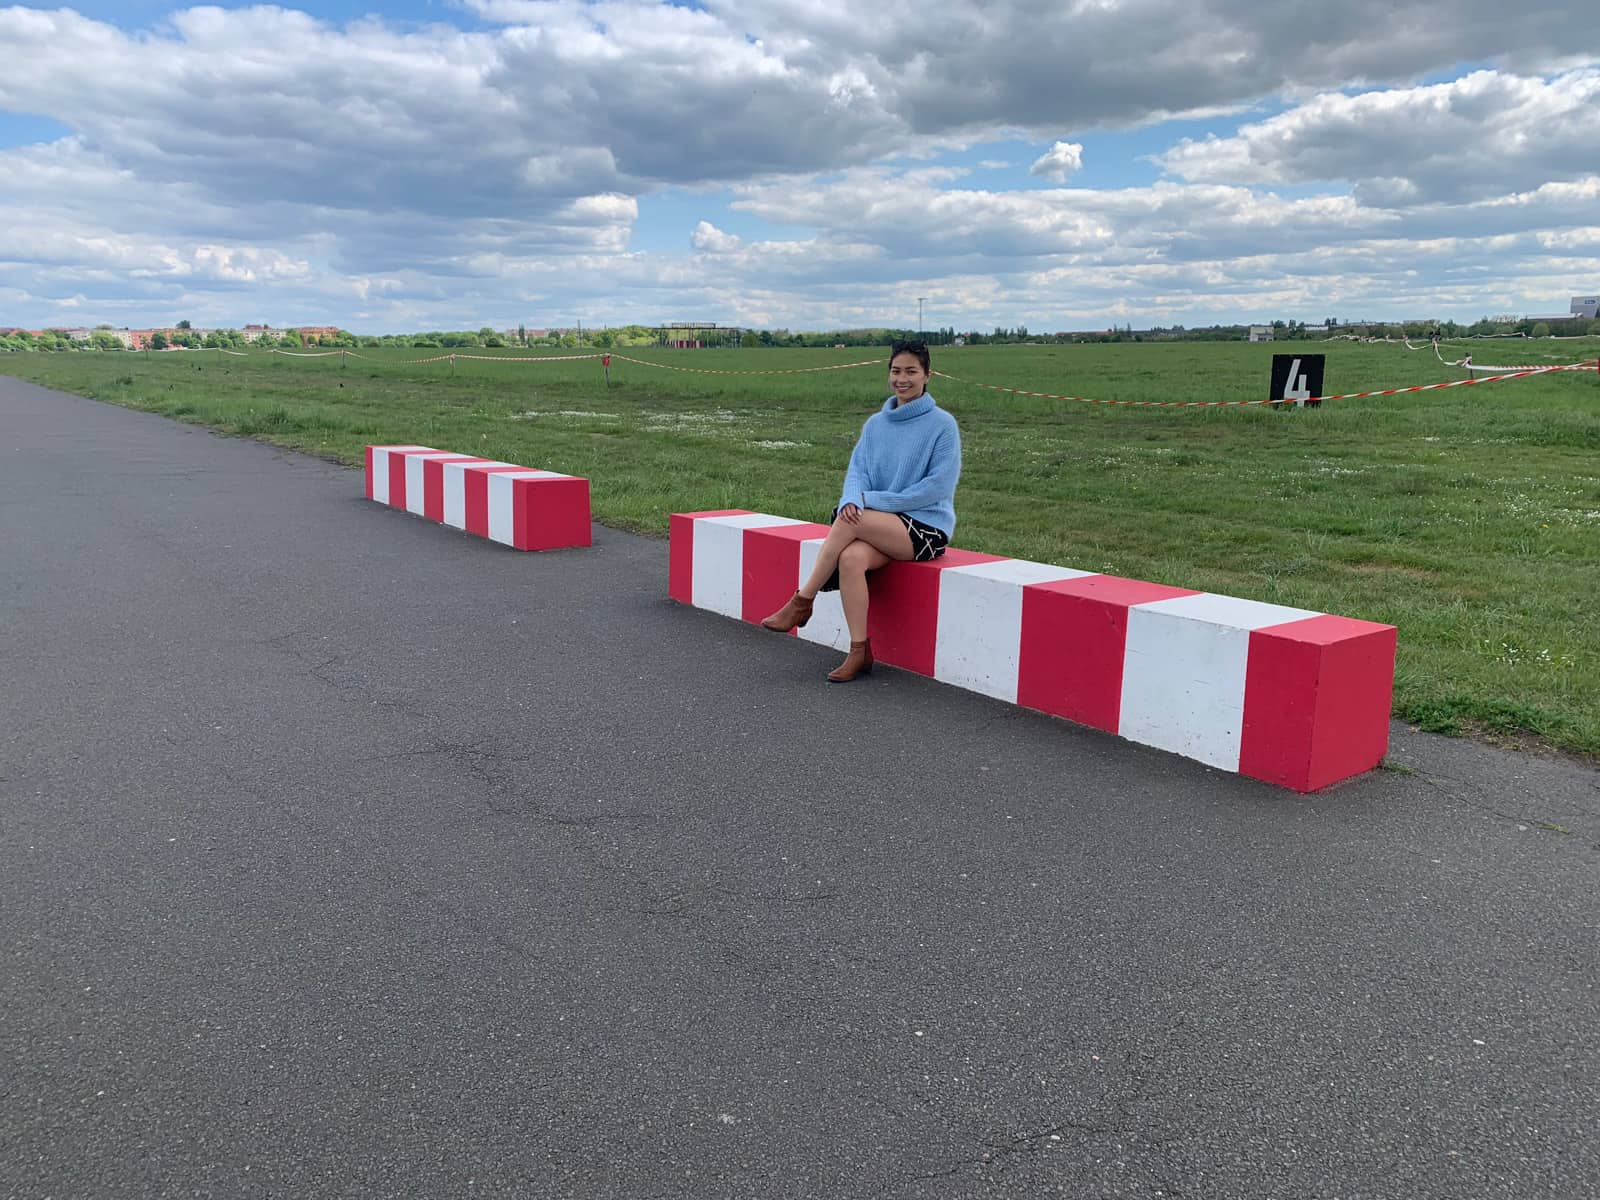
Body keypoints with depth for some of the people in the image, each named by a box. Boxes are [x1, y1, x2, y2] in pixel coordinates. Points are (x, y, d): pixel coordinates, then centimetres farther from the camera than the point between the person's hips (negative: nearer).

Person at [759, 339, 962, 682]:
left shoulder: (942, 424, -4)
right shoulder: (875, 424, 13)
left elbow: (938, 486, -11)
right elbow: (857, 470, 7)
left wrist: (873, 500, -13)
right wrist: (852, 499, -19)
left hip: (927, 526, -4)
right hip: (882, 527, 5)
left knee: (850, 521, -29)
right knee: (851, 557, -29)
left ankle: (802, 601, -16)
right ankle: (859, 651, -22)